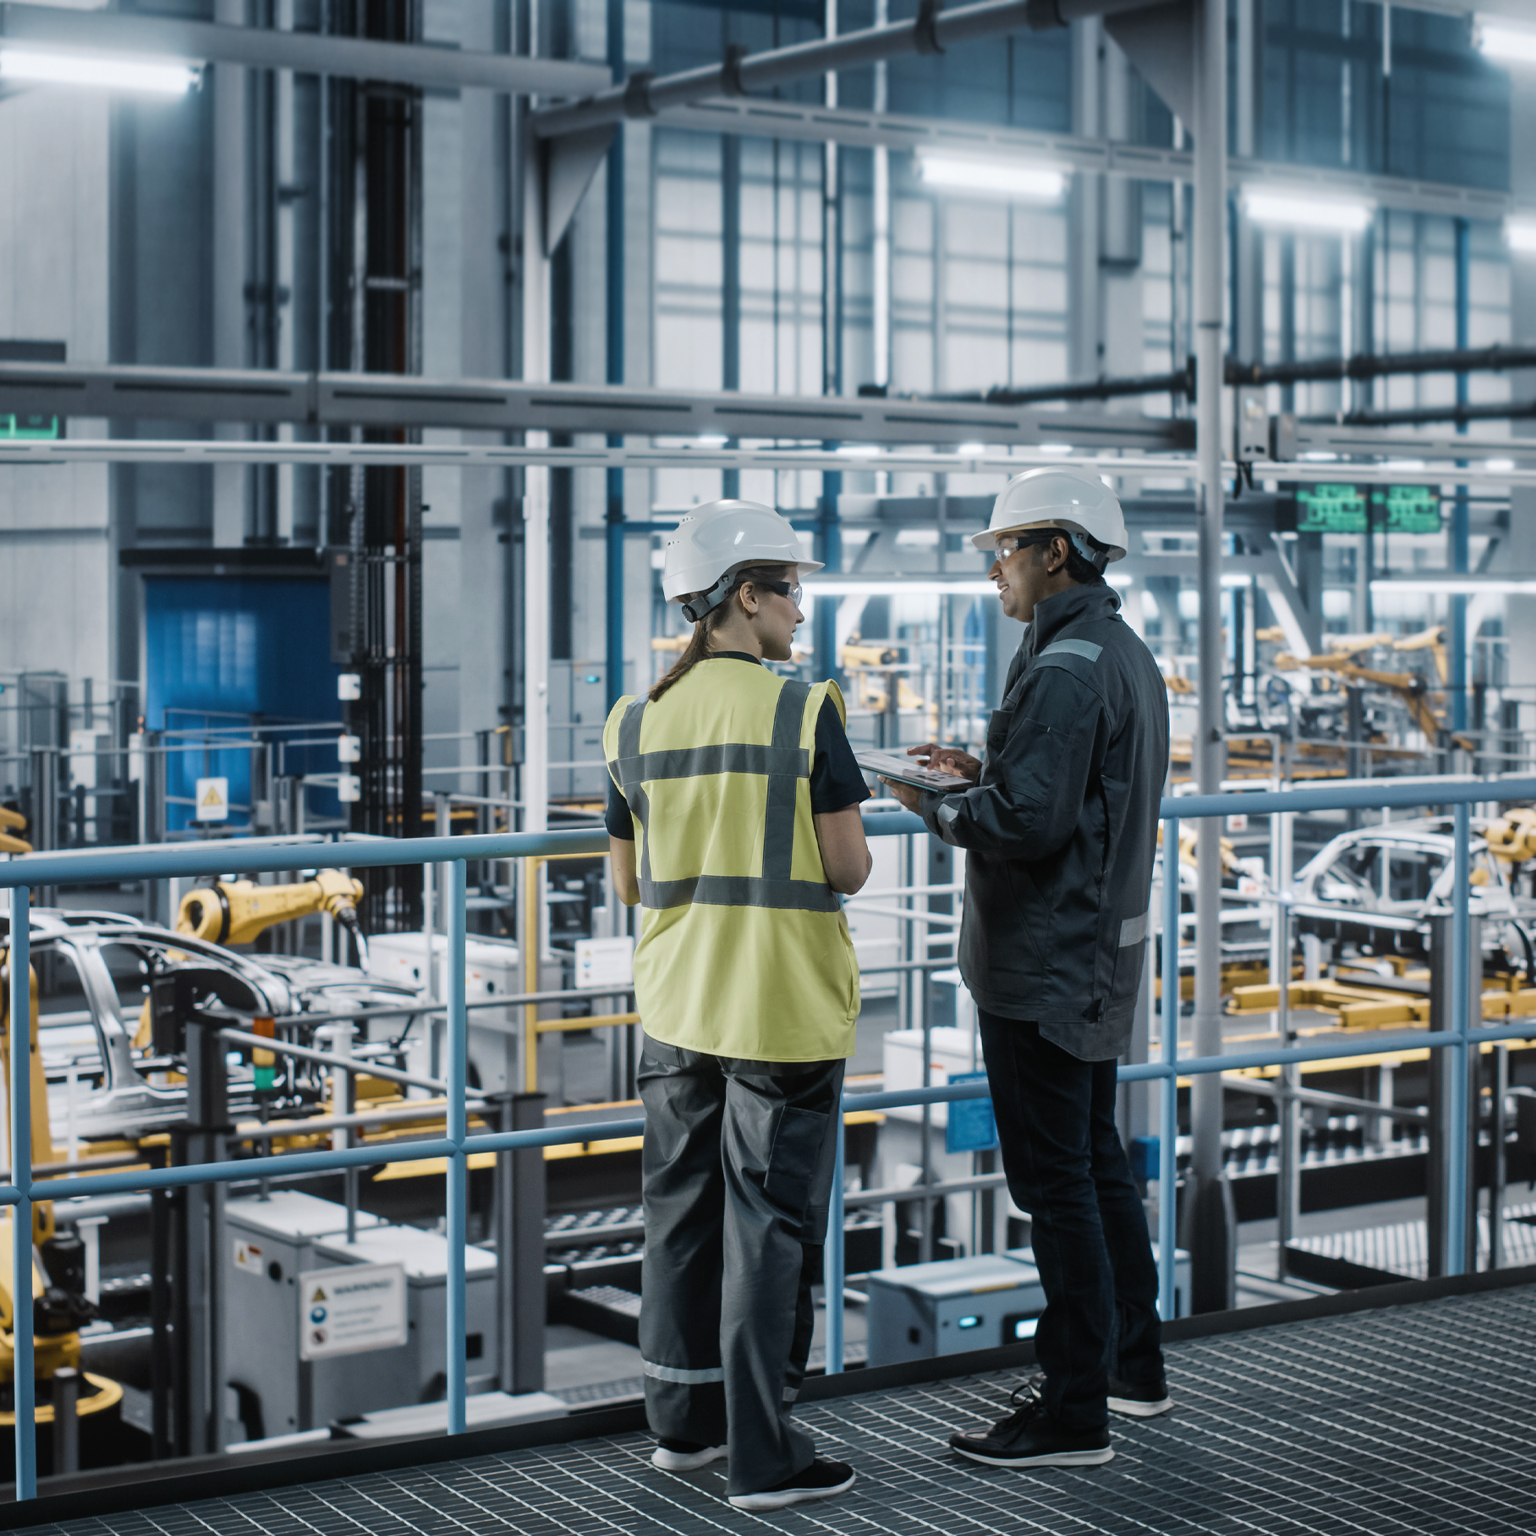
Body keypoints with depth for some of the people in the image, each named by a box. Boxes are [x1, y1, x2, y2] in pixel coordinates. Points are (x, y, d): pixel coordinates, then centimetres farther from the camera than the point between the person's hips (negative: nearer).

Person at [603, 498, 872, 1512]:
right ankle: (763, 1456, 6)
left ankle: (686, 1421, 27)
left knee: (684, 1212, 16)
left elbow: (631, 884, 9)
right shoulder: (805, 713, -13)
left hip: (678, 1005, 5)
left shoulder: (637, 724, 3)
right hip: (786, 1010, -5)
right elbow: (849, 869, -12)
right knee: (770, 1228, 1)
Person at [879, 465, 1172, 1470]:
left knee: (1054, 1180, -4)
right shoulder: (1127, 655, 13)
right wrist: (983, 774, 12)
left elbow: (1028, 823, -25)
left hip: (1045, 963, -10)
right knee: (1098, 1163, 19)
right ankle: (1133, 1368, 30)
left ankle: (1074, 1415, 3)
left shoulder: (1065, 669, -20)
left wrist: (934, 807, -9)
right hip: (1103, 955, 10)